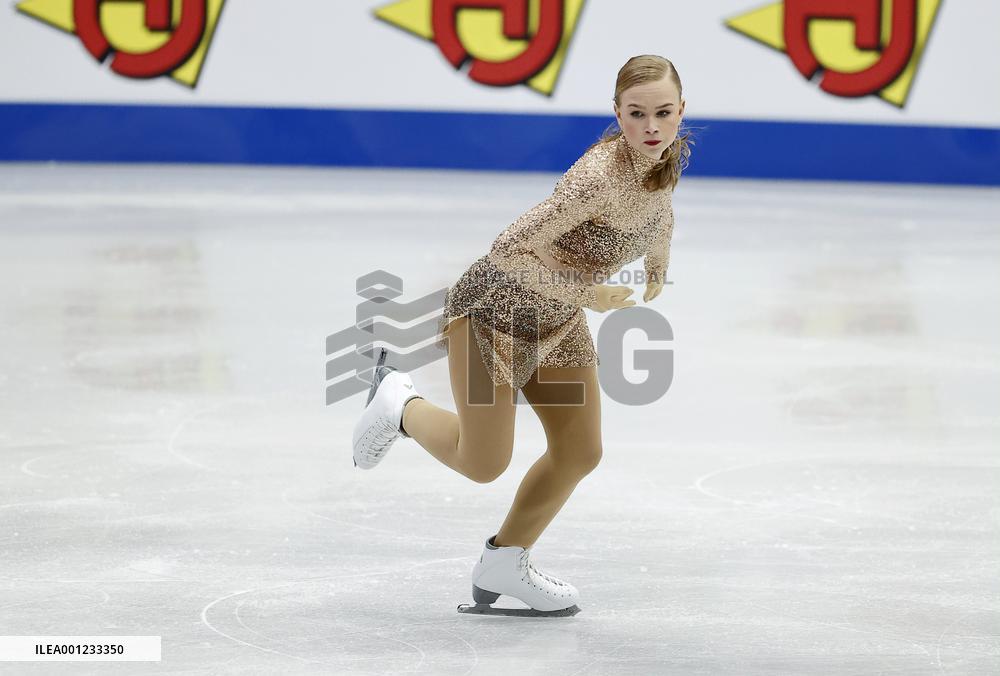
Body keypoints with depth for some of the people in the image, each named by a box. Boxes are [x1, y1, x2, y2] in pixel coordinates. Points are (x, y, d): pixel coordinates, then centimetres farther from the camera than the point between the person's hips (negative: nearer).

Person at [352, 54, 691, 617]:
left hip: (557, 320, 8)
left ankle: (504, 565, 26)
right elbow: (511, 249, -36)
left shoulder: (664, 163, -9)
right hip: (497, 309, -8)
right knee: (483, 464, 0)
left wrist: (658, 270, 13)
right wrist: (585, 296, -28)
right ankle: (401, 403, 29)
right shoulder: (598, 175, -35)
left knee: (581, 453, 8)